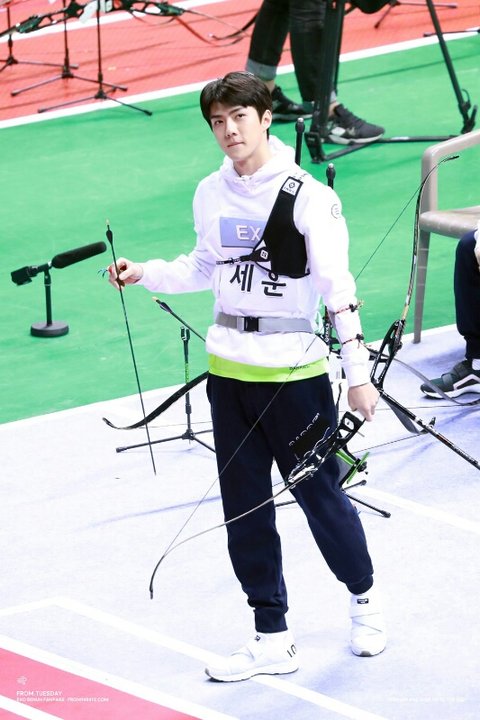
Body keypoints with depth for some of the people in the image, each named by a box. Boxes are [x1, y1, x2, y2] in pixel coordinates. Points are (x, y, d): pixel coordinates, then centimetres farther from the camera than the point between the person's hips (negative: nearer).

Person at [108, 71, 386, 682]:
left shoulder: (307, 196, -12)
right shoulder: (211, 194, 5)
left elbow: (338, 287, -13)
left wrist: (359, 373, -15)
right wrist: (145, 273, 4)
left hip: (294, 372, -5)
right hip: (228, 372, 6)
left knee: (318, 493, 4)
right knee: (245, 509, 7)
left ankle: (363, 597, 31)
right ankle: (272, 639, 15)